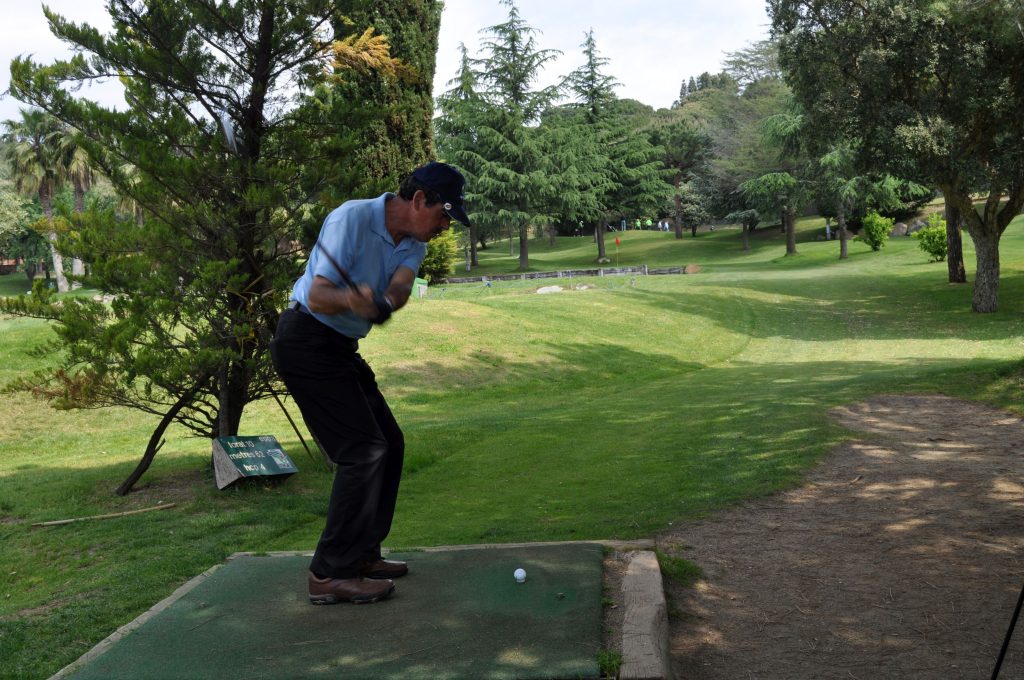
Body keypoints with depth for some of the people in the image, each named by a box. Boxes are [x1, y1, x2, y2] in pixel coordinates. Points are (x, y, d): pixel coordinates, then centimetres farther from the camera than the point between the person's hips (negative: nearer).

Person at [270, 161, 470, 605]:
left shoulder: (413, 244, 5)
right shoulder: (352, 219, -18)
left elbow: (400, 287, -16)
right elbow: (317, 297, -23)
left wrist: (386, 302, -40)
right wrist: (351, 300, -44)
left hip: (341, 349, 9)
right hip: (305, 340, -9)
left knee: (389, 445, 11)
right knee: (364, 449, -16)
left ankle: (361, 554, 22)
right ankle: (330, 574, -10)